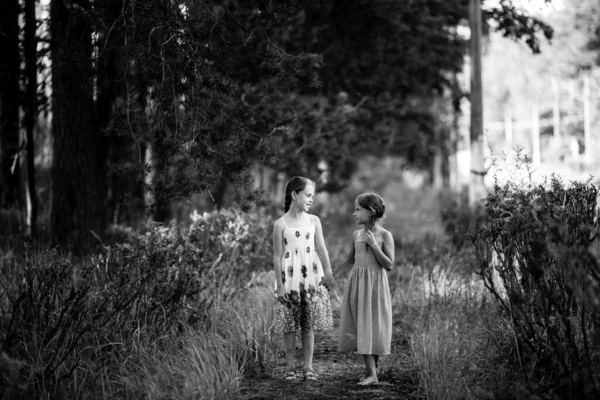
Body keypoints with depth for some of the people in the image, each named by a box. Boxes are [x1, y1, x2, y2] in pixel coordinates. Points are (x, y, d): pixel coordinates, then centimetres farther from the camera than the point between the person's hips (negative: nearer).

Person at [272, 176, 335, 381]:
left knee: (309, 325, 4)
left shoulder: (314, 221, 6)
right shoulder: (281, 224, -2)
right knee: (290, 326, 2)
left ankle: (308, 367, 9)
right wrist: (279, 285, -6)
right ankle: (290, 367, 11)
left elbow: (321, 249, -3)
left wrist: (328, 272, -18)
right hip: (290, 280, -2)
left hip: (312, 278, 2)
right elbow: (277, 256, -2)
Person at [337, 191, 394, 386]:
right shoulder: (356, 234, 10)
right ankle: (370, 371, 5)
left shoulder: (384, 235, -5)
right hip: (356, 282, 5)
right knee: (360, 328, 1)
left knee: (373, 326, -4)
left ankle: (373, 372, -1)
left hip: (375, 284, -5)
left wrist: (374, 245, -14)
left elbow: (389, 265, -10)